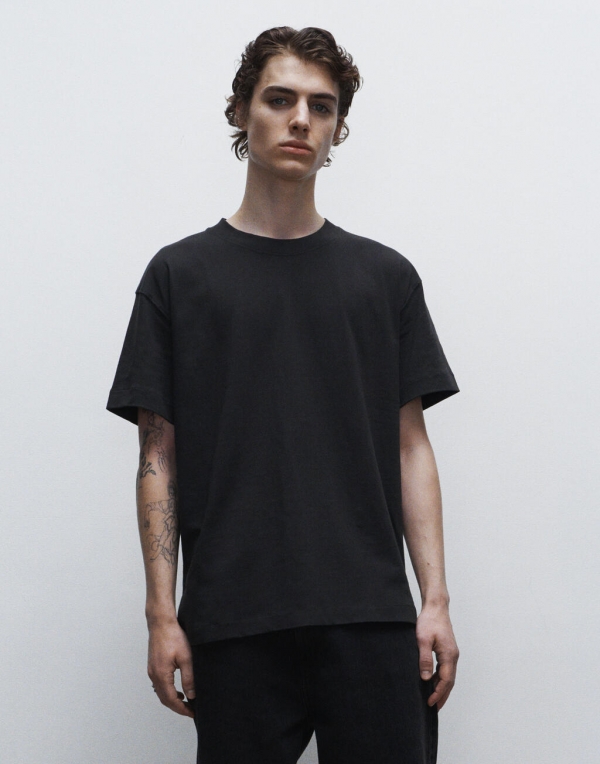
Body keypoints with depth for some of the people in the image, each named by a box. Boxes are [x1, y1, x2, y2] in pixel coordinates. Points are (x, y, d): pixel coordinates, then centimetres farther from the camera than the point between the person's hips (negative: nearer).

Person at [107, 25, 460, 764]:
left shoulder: (385, 275, 9)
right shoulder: (180, 274, 5)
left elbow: (409, 445, 8)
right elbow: (160, 454, 3)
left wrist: (435, 599, -1)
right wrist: (162, 613, -4)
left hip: (369, 618, 1)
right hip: (235, 622, -1)